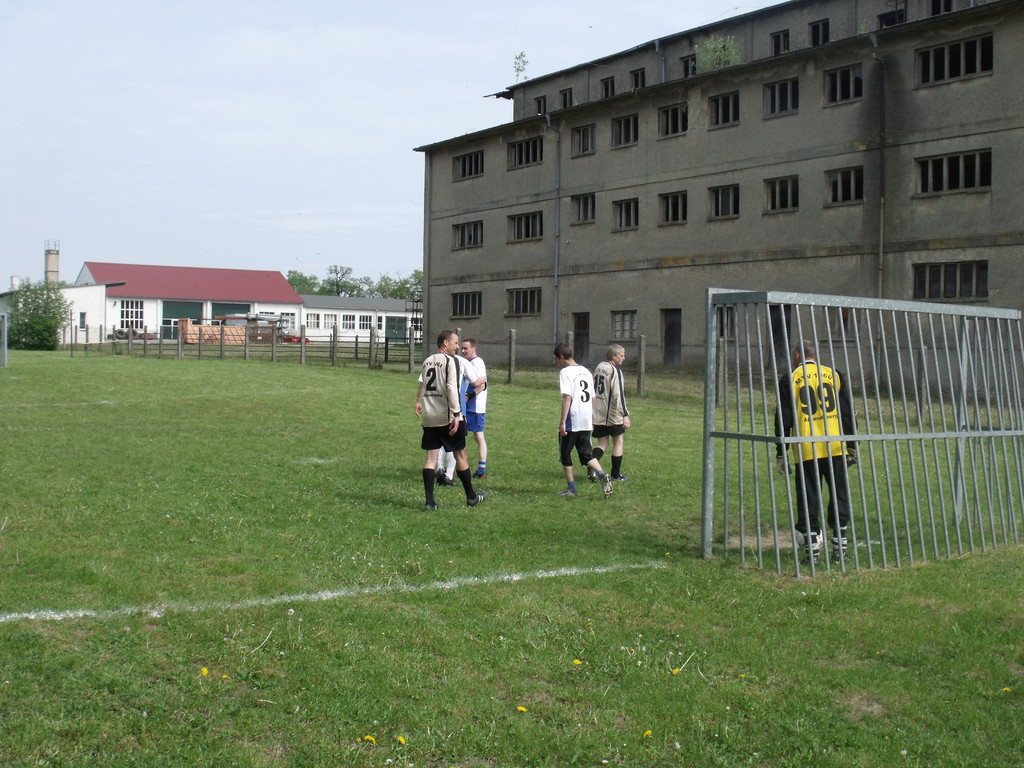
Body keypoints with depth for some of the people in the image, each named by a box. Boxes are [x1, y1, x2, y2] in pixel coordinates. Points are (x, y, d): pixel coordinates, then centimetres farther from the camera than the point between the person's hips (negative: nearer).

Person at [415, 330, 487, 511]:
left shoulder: (427, 361, 11)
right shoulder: (450, 361, -10)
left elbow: (422, 385, 19)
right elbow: (451, 389, -19)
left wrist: (418, 403, 34)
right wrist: (456, 415, -20)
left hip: (429, 417, 6)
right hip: (447, 417, -6)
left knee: (431, 457, 4)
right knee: (460, 455, 7)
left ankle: (429, 501, -3)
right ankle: (471, 496, 20)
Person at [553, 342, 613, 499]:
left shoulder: (565, 372, -9)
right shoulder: (586, 371, 14)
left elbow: (567, 397, -18)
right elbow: (593, 398, 16)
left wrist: (562, 422, -18)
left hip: (571, 421, -7)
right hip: (586, 421, 7)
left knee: (565, 454, 9)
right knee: (585, 454, 13)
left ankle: (571, 488, 11)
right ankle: (603, 476, -10)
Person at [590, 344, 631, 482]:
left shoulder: (599, 367, 10)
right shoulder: (615, 371, -15)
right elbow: (618, 395, -21)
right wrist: (625, 415, -21)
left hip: (598, 415, 7)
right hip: (612, 415, -7)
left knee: (602, 443, 11)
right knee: (618, 442, 8)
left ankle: (592, 467, -12)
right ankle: (616, 475, 13)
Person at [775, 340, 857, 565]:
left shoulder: (790, 380, 3)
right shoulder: (834, 375, 9)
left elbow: (783, 418, 1)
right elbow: (848, 412, 7)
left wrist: (780, 453, 6)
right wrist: (852, 445, 13)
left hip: (806, 451, -2)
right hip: (836, 448, 2)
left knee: (808, 498, 4)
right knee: (839, 496, 10)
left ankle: (812, 548, 2)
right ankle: (840, 548, 11)